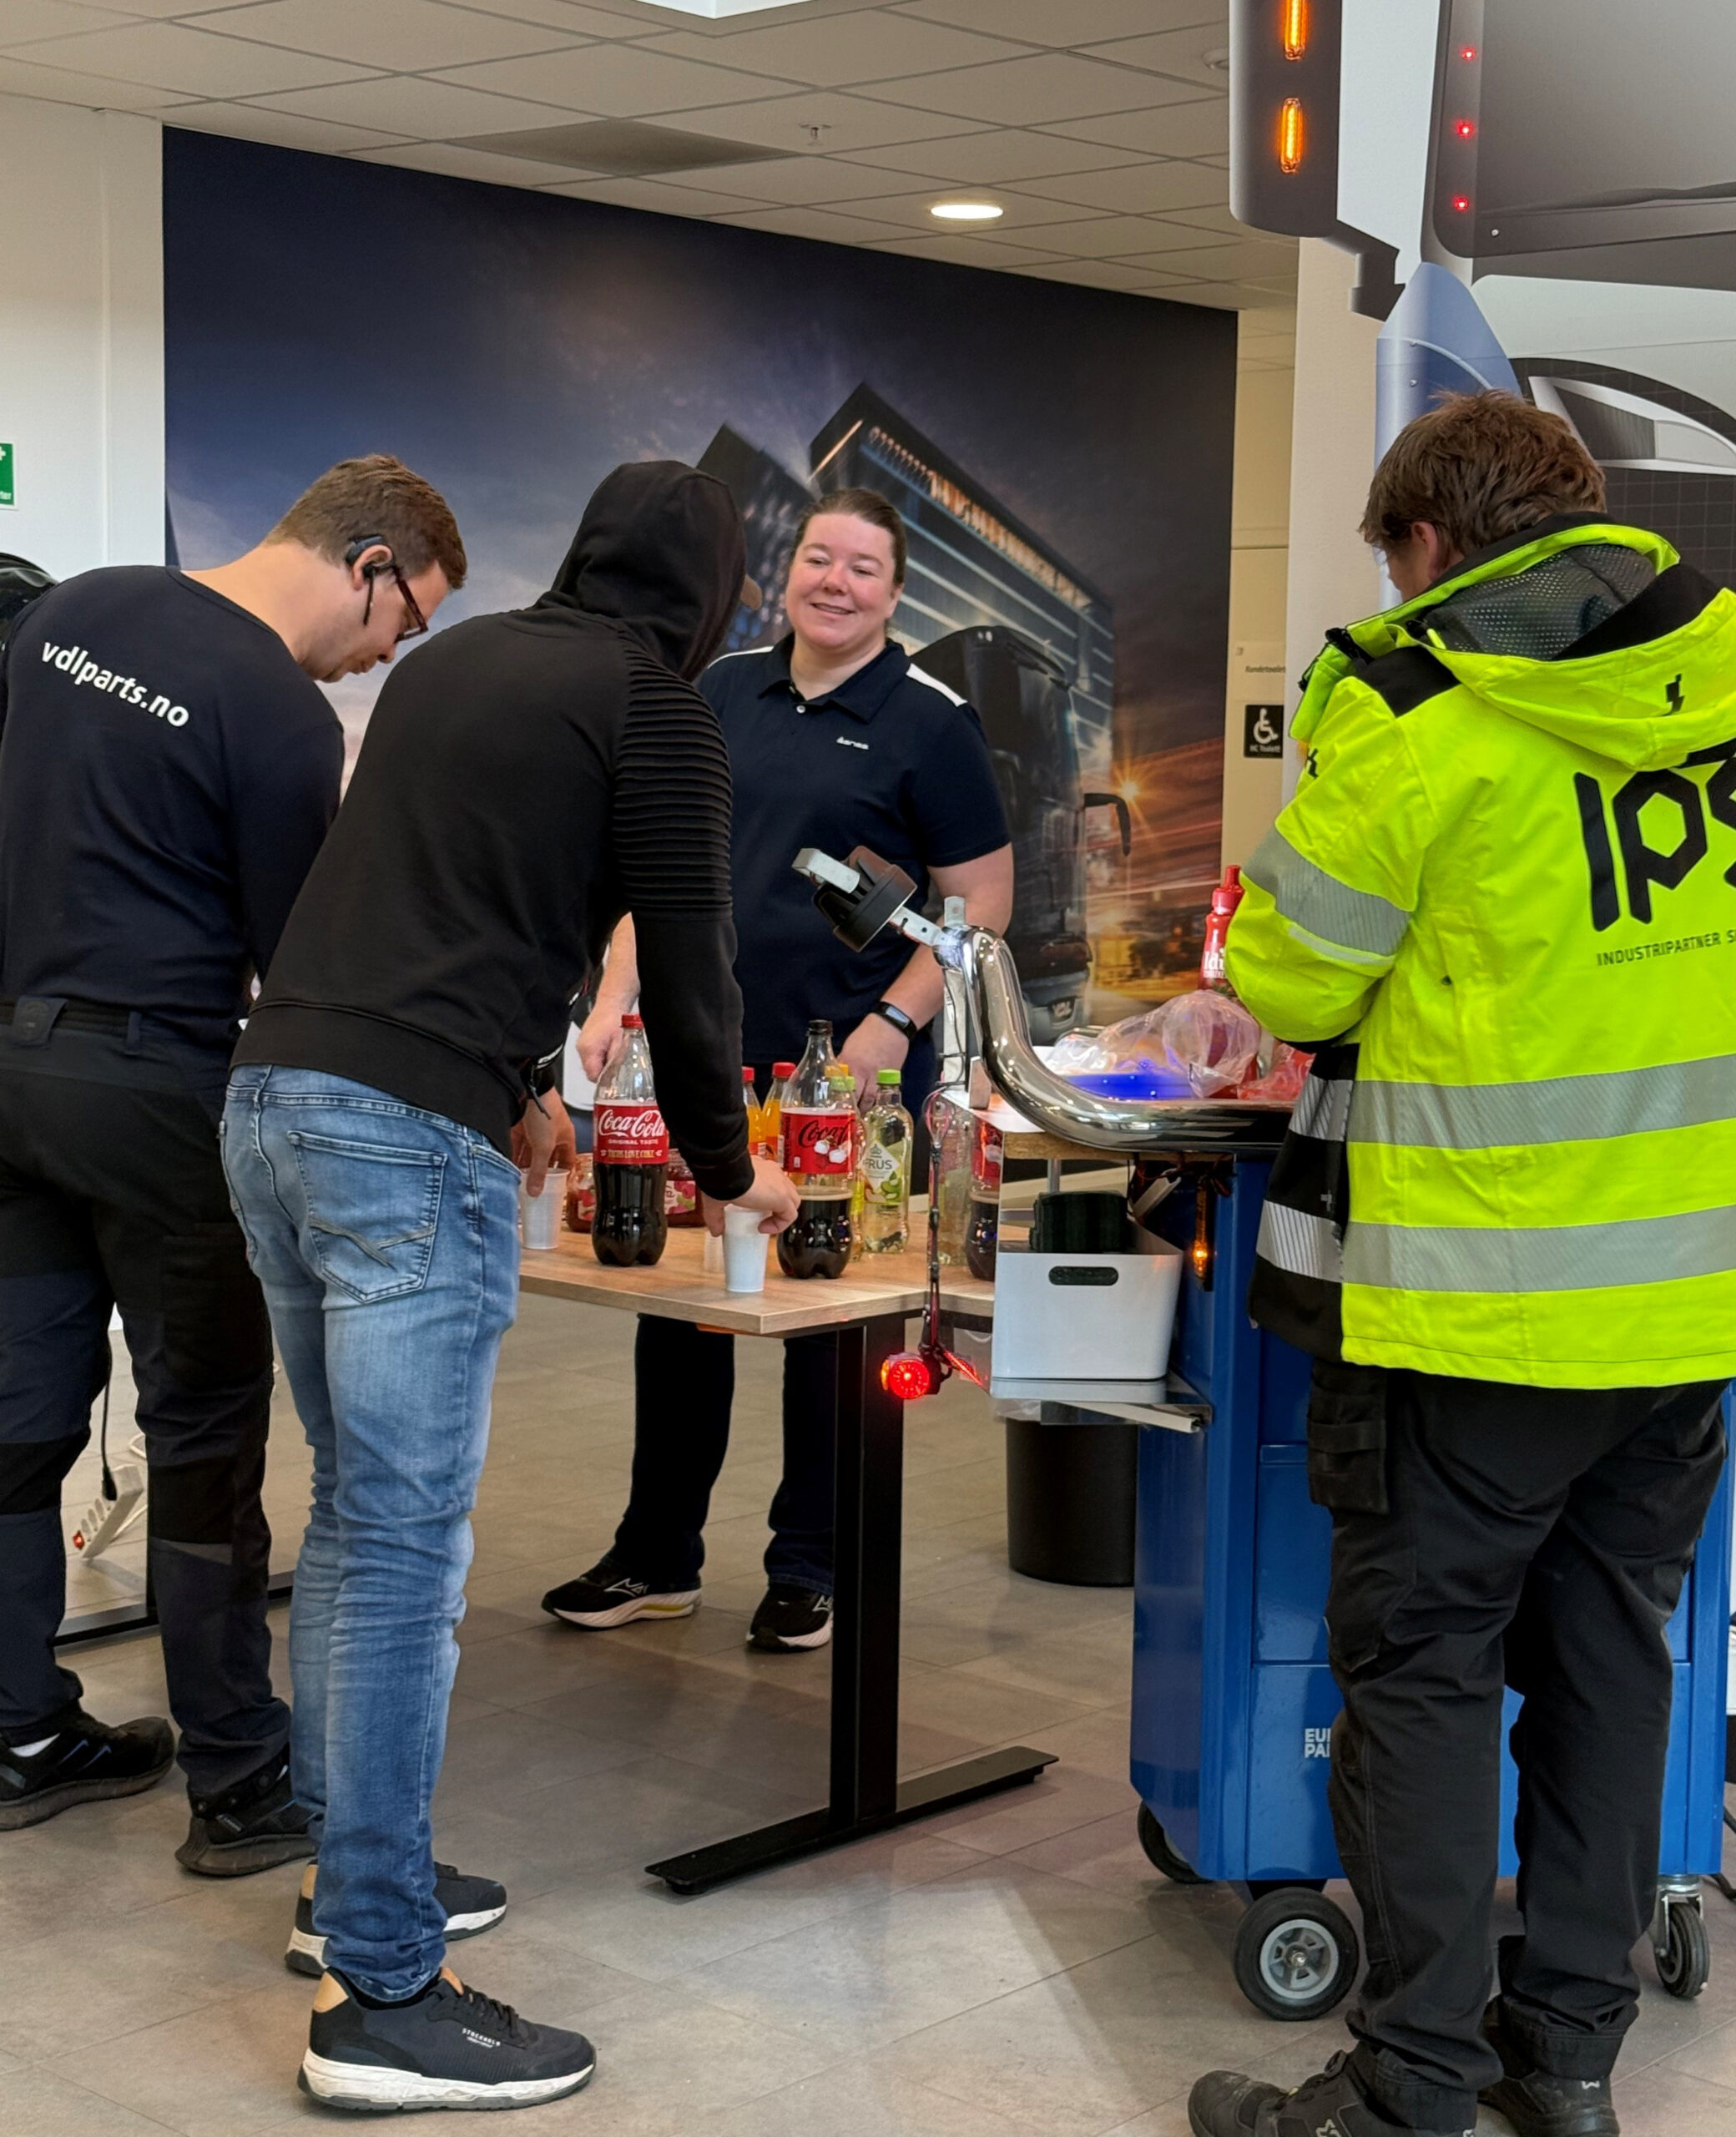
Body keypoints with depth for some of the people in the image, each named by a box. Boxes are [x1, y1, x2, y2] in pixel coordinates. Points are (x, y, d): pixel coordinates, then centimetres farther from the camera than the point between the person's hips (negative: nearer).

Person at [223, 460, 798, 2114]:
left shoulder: (451, 661, 20)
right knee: (407, 1549, -7)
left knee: (353, 1513, 18)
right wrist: (725, 1168, 18)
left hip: (271, 1098, 8)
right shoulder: (656, 710, -1)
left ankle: (352, 1875, 27)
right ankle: (382, 1995, -4)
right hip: (413, 1143, -8)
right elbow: (686, 964, 2)